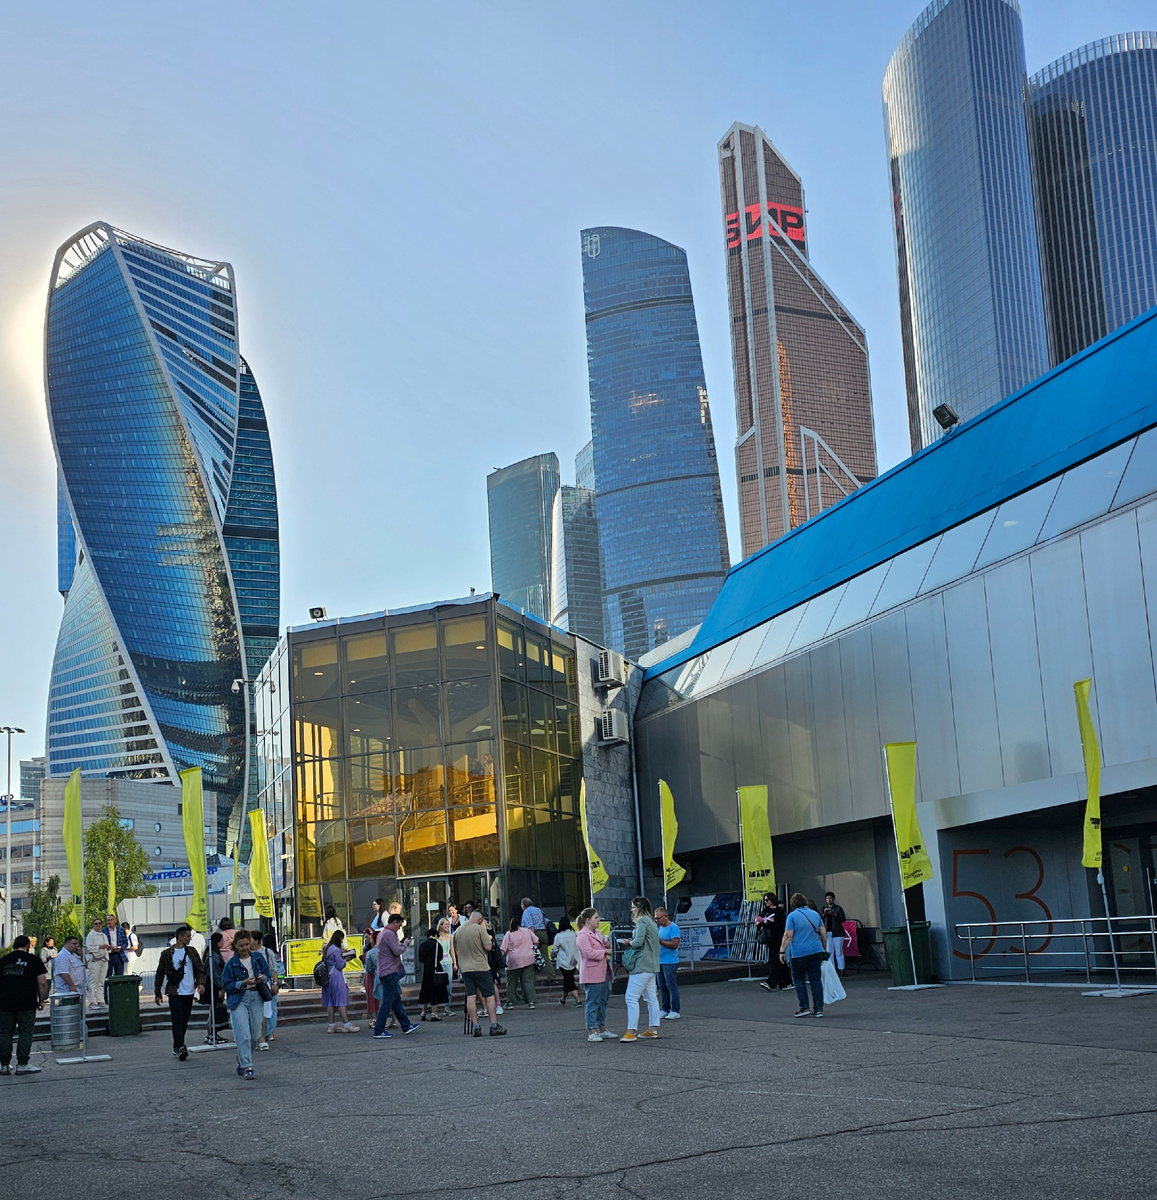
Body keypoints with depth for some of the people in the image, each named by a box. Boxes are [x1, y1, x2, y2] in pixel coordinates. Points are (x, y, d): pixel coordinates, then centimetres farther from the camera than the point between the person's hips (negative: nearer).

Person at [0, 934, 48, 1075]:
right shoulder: (34, 960, 1)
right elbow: (42, 983, -4)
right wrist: (42, 1000, 7)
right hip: (27, 1004, -3)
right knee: (25, 1032, 3)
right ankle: (22, 1065, 2)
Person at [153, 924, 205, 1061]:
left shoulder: (192, 952, 11)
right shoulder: (167, 953, 0)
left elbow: (200, 969, 13)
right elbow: (159, 974, 5)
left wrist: (201, 983, -5)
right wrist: (157, 993, 5)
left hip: (189, 992, 4)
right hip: (174, 992, -4)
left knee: (184, 1020, 7)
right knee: (177, 1020, -12)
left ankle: (177, 1047, 18)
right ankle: (180, 1047, -17)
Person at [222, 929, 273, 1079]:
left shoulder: (258, 957, 5)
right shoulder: (231, 964, -4)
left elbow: (267, 973, 14)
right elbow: (227, 985, -5)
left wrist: (263, 978, -9)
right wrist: (244, 983, -18)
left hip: (256, 998, 4)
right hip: (238, 999, -3)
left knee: (254, 1034, 6)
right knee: (243, 1034, -14)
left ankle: (242, 1061, 27)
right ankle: (246, 1067, -13)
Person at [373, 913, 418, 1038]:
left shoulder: (382, 933, 17)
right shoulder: (389, 934, -15)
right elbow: (397, 951, -20)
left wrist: (401, 944, 12)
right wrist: (405, 944, -3)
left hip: (384, 972, 11)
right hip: (389, 972, -11)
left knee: (396, 999, 15)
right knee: (388, 1001, -7)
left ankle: (406, 1026, 21)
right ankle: (379, 1031, -6)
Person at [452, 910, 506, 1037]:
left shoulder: (458, 931, 9)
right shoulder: (479, 928, -9)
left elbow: (456, 950, 18)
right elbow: (488, 947, -13)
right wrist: (490, 939, 6)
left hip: (465, 968, 5)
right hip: (480, 967, -5)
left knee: (471, 997, 3)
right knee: (489, 996, 1)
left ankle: (475, 1027, 2)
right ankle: (494, 1026, -1)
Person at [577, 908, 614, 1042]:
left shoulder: (597, 933, 18)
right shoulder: (583, 935, -12)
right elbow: (588, 952, -23)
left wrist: (606, 945, 11)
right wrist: (604, 951, -16)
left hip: (602, 973, 10)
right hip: (592, 974, -10)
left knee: (603, 1001, 15)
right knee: (593, 1003, -7)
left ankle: (602, 1029, 25)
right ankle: (592, 1032, -4)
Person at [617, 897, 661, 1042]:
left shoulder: (642, 921, -13)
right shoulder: (651, 921, 18)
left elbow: (638, 942, -22)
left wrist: (628, 943, -4)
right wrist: (631, 942, 9)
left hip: (641, 966, -10)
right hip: (651, 965, 11)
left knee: (631, 998, -9)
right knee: (651, 998, 12)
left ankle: (631, 1032, -12)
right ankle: (653, 1029, 16)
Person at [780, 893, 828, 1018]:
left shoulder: (792, 916, -5)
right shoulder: (815, 914, 11)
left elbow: (788, 936, -10)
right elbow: (824, 934, 14)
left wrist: (782, 951, -4)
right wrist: (823, 947, 26)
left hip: (799, 953, -4)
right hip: (816, 951, 4)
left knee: (799, 979, 8)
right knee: (816, 979, 6)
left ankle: (804, 1007, 3)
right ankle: (818, 1009, 5)